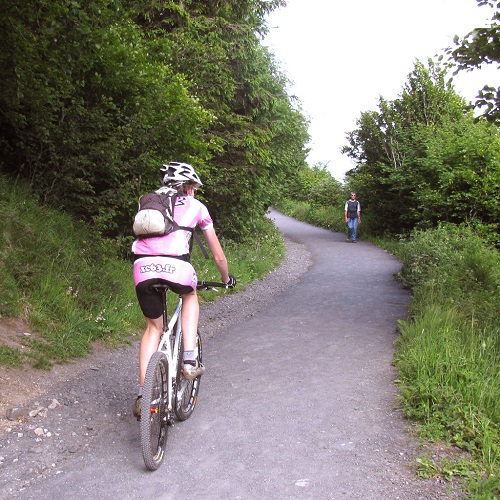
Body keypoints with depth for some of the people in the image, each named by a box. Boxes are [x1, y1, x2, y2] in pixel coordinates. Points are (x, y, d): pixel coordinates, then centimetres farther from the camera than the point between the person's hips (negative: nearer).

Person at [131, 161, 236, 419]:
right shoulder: (196, 206, 21)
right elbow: (218, 255, 25)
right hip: (174, 264, -3)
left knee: (153, 326, 21)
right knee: (190, 297, 31)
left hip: (142, 266, 3)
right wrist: (227, 279, 42)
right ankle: (190, 359, 17)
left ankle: (143, 394, 16)